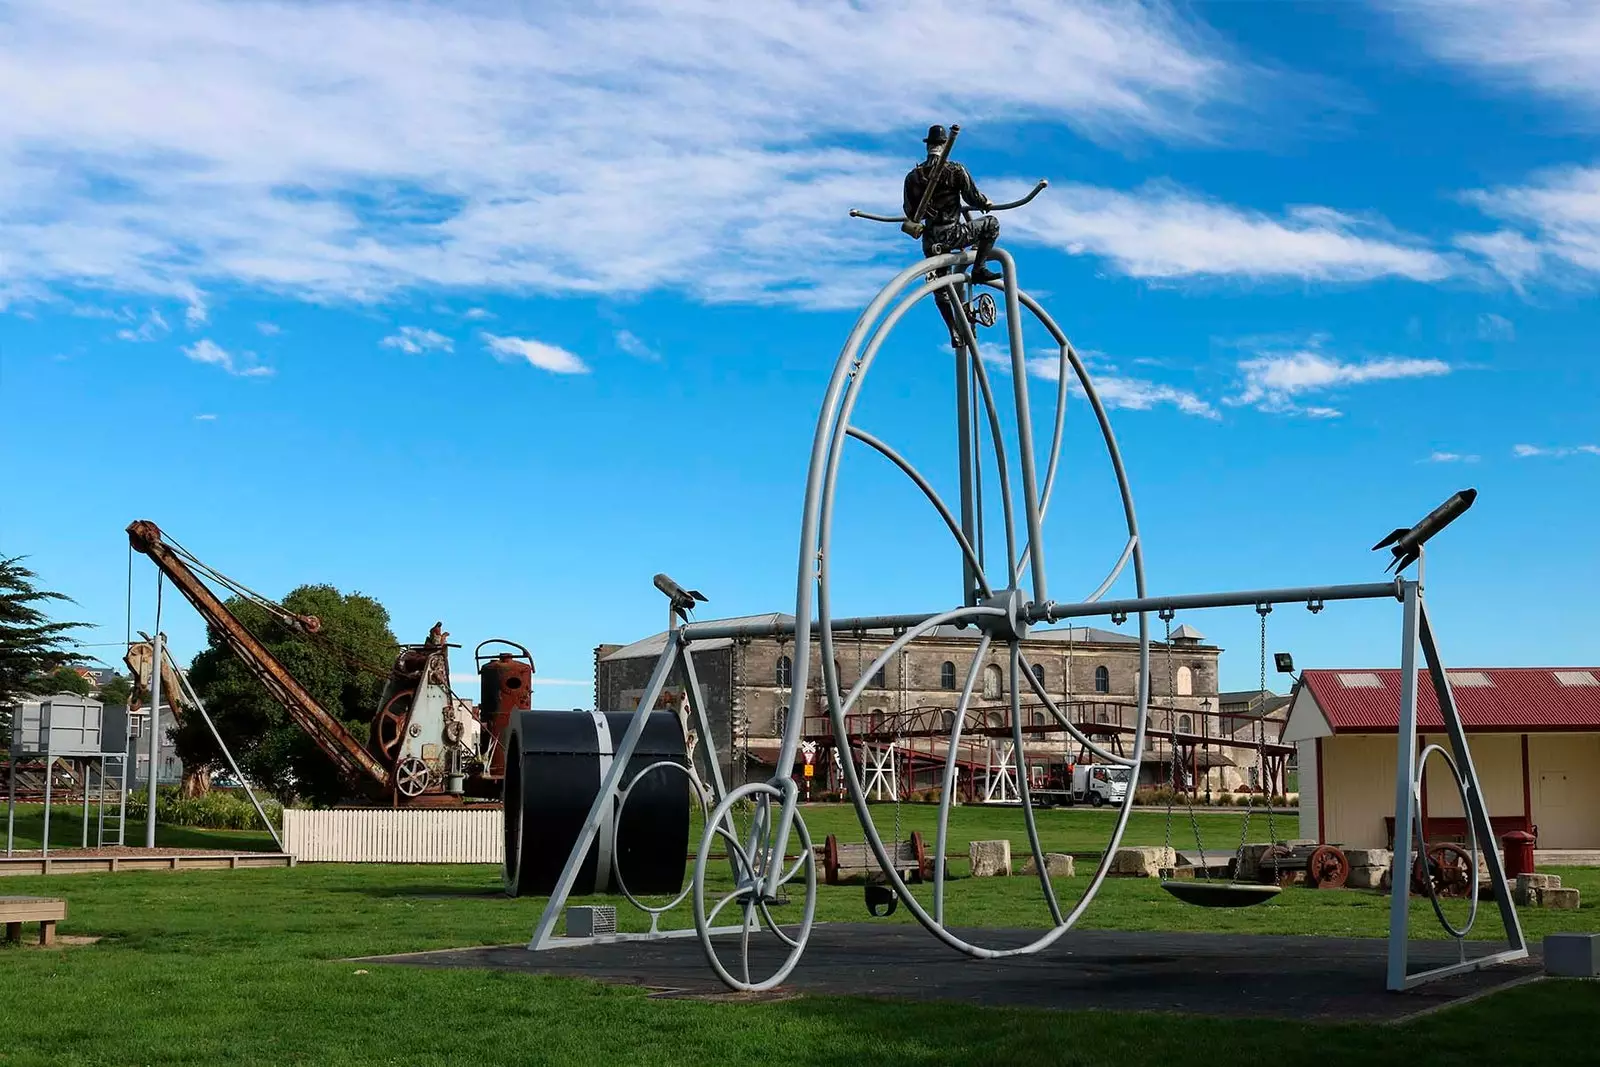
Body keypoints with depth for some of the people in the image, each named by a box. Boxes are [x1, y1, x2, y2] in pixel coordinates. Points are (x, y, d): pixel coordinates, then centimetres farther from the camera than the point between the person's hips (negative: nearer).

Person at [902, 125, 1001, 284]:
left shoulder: (913, 176, 6)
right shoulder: (956, 170, -6)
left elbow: (910, 213, 10)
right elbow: (972, 197, -3)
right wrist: (986, 204, 20)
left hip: (929, 244, 5)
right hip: (951, 236, -4)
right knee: (991, 223, 11)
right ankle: (979, 269, 6)